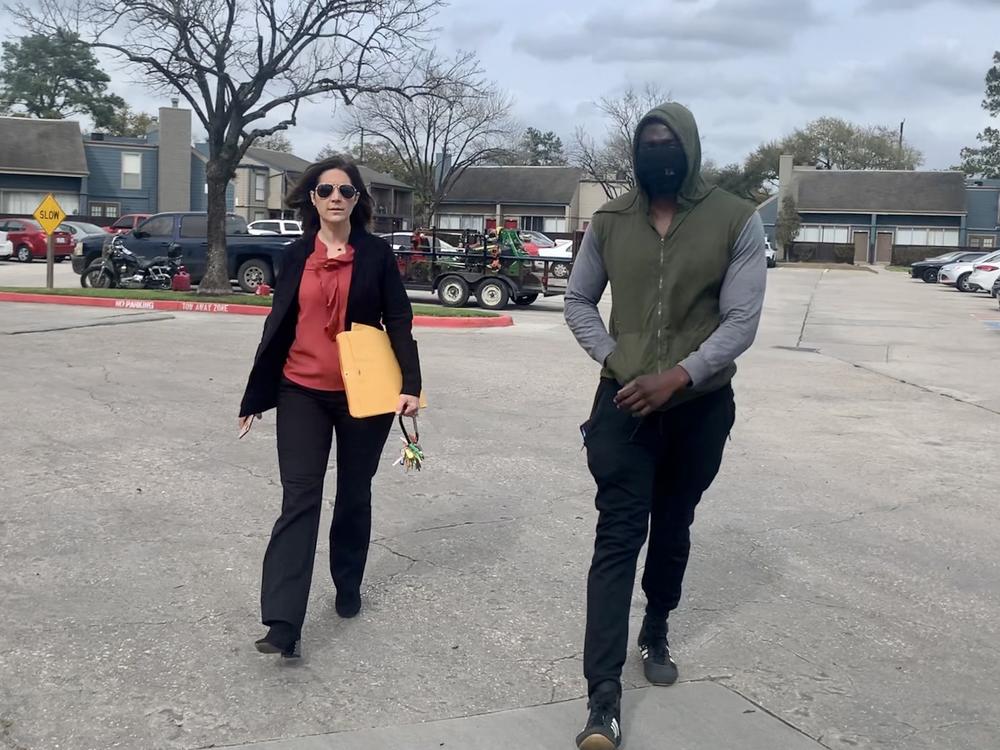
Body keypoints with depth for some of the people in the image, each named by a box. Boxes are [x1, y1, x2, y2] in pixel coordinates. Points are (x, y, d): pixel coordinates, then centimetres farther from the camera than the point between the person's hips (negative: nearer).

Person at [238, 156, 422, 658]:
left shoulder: (376, 253, 0)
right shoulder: (297, 255, 5)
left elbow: (398, 321, -2)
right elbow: (277, 326, 9)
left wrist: (410, 385, -13)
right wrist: (255, 396, 10)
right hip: (302, 393, 1)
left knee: (354, 495, 14)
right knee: (299, 501, -7)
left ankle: (348, 587, 35)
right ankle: (282, 625, -12)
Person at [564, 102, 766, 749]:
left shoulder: (737, 221, -6)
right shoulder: (610, 222, 0)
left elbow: (742, 320, -10)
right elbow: (578, 301, 8)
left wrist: (678, 376, -21)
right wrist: (616, 362, -7)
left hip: (701, 406, 0)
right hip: (624, 401, 0)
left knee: (673, 530, 16)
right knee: (618, 537, -6)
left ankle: (656, 634, 41)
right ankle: (605, 692, -7)